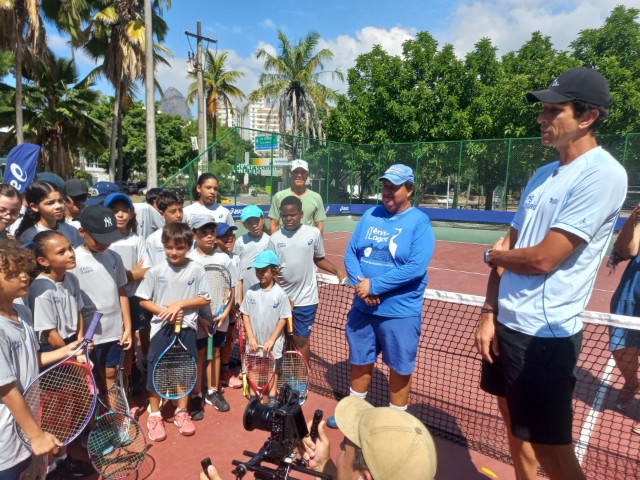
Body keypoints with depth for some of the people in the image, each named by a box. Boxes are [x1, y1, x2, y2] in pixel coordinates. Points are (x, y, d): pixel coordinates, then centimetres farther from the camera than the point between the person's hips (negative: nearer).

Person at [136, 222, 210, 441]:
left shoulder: (196, 269, -6)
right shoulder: (156, 271, -5)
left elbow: (205, 299, -4)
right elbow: (143, 300, -1)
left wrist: (180, 304, -17)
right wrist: (165, 312, -15)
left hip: (187, 328, 1)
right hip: (161, 328, 0)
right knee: (155, 371, 5)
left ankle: (181, 413, 29)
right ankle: (154, 416, 25)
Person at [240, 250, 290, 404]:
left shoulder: (280, 294, -13)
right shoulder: (251, 292, -6)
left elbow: (283, 319, -10)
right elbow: (245, 315, -1)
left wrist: (272, 340, -11)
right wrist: (251, 337, -7)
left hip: (273, 341, -2)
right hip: (254, 341, 2)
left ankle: (272, 397, 29)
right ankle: (253, 396, 30)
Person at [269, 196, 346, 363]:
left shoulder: (314, 233, -5)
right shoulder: (275, 238, -2)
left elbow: (319, 259, 9)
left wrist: (339, 272, -5)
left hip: (306, 299, -2)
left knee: (301, 340, 7)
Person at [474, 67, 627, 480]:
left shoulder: (603, 174, -16)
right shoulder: (542, 175, 10)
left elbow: (542, 260, -21)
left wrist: (492, 256, 0)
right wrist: (489, 313, 3)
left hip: (544, 335, -8)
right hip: (508, 323, 8)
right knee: (517, 430, 22)